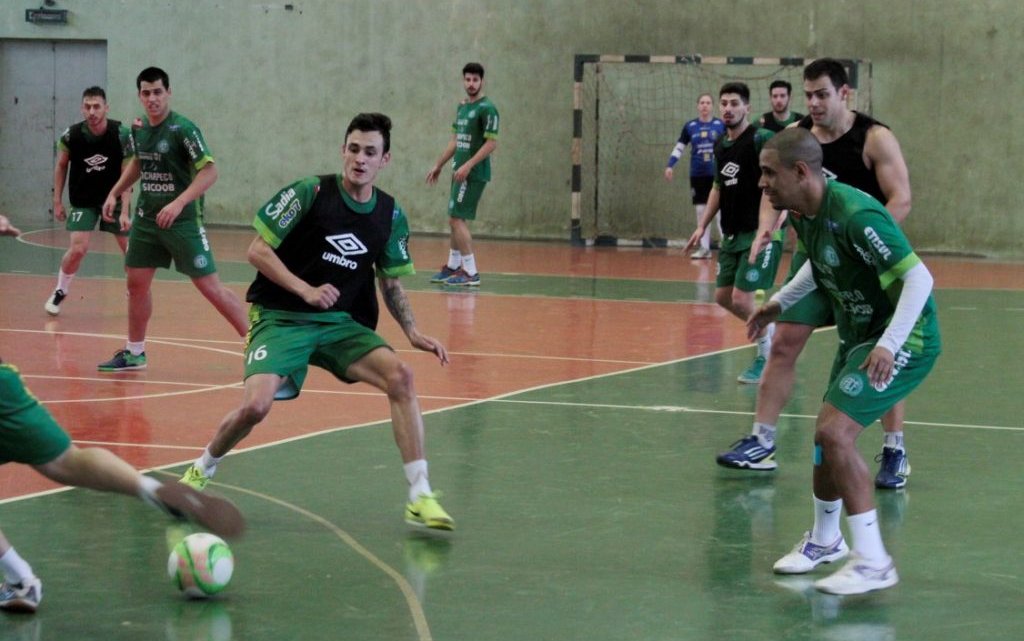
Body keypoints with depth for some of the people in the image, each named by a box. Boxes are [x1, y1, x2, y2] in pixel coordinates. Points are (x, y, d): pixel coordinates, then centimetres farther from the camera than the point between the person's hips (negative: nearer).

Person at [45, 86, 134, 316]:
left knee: (130, 248, 6)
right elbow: (61, 166, 2)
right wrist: (57, 200, 1)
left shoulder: (121, 134, -19)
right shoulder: (71, 135, -16)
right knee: (78, 248, -14)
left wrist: (124, 210, -24)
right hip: (83, 200, -1)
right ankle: (60, 291, 9)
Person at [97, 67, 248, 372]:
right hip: (146, 218, 7)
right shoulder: (138, 129, 5)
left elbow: (209, 171, -21)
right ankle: (134, 353, 23)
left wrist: (178, 203, -29)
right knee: (136, 283, 9)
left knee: (209, 286, -8)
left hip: (182, 220, -7)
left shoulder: (183, 129, -16)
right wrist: (114, 193, 20)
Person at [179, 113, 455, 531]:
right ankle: (202, 470, 9)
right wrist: (305, 290, -19)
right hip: (281, 319, -4)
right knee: (255, 406, -24)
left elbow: (390, 283, 15)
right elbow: (257, 250, -9)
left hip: (342, 323, 4)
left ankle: (420, 497, -17)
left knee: (400, 376, -22)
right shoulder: (310, 192, -10)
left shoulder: (391, 216, 3)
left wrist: (413, 333, 1)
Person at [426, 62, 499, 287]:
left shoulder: (486, 108, -12)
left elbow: (491, 143, -18)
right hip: (460, 172, 9)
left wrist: (468, 166, -23)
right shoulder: (461, 107, 14)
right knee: (455, 219, 14)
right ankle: (453, 266, 24)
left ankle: (471, 272, -9)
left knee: (457, 219, -11)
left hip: (474, 173, -9)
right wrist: (438, 165, 22)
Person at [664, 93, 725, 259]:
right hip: (697, 175, 2)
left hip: (717, 174, -2)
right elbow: (679, 148, 7)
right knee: (701, 211, 6)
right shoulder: (690, 126, 4)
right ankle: (704, 248, 12)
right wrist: (670, 166, -5)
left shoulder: (721, 125, 0)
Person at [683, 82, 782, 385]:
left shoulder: (761, 140, -14)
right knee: (723, 296, 10)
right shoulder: (720, 145, 11)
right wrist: (702, 226, 20)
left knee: (741, 298, -12)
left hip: (759, 234, -8)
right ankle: (767, 328, 32)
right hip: (732, 234, 8)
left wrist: (762, 231, -29)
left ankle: (766, 357, 6)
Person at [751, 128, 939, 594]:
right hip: (858, 336, 9)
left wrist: (889, 344, -37)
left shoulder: (855, 214, -29)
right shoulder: (804, 214, 0)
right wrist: (781, 302, 19)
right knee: (827, 438, 15)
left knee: (835, 434, -19)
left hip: (904, 341, -9)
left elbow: (918, 277, -30)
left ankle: (872, 561, -12)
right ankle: (824, 540, 38)